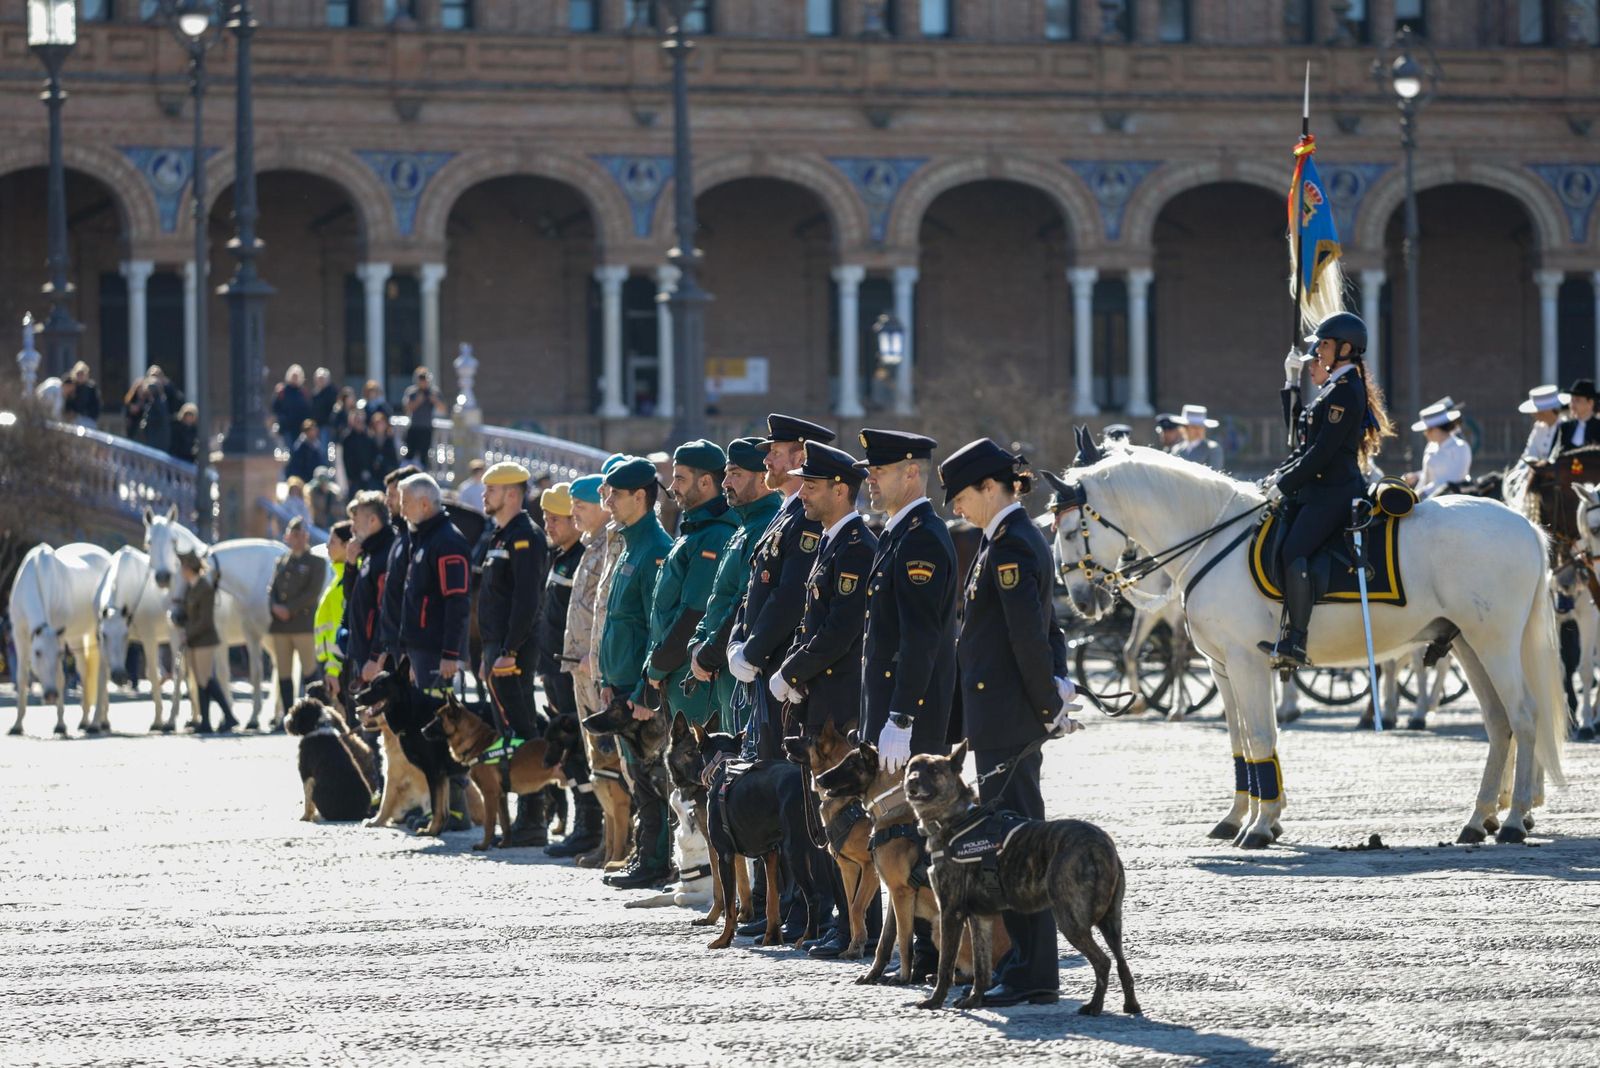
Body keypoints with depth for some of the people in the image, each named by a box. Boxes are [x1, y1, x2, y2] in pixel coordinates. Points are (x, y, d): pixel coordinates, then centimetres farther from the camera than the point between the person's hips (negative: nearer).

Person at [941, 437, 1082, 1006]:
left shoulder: (1008, 545, -15)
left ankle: (1034, 975, -5)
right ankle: (1025, 959, 21)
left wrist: (1049, 706, -13)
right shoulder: (1023, 538, 16)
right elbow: (1047, 629, 20)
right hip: (1015, 716, 10)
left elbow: (1029, 634, -20)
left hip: (1003, 716, -10)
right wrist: (1057, 688, 9)